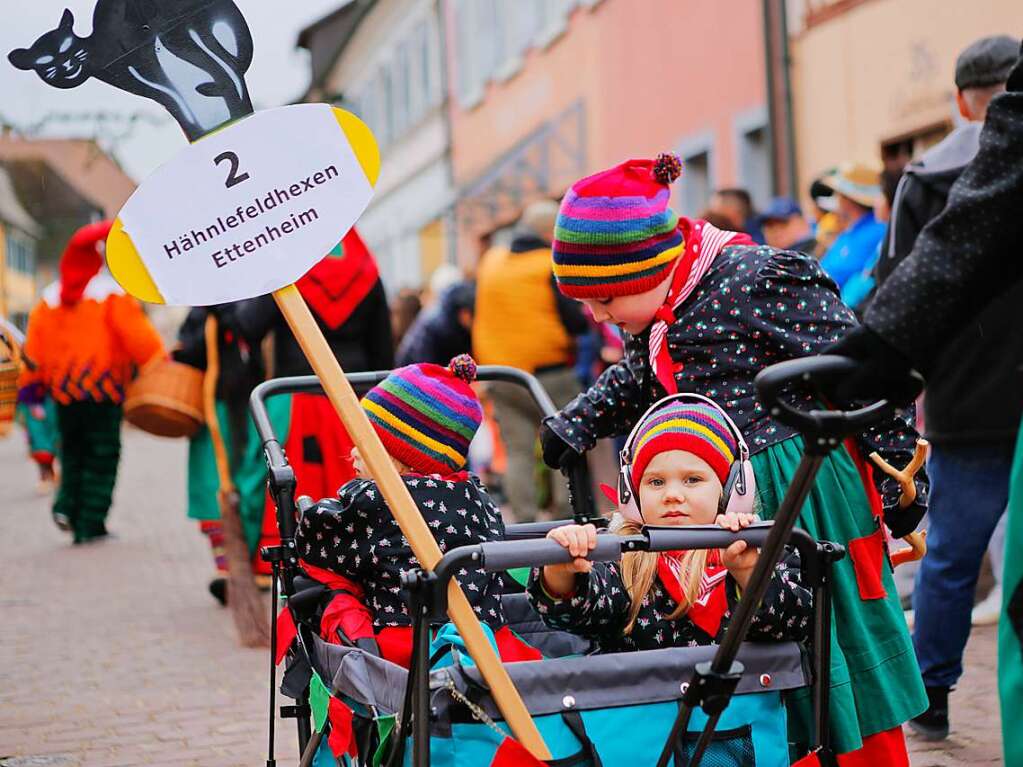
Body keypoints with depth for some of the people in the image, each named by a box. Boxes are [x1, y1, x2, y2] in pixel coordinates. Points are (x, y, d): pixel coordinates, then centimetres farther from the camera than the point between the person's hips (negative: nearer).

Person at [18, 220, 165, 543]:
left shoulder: (48, 300, 8)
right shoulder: (112, 295, -6)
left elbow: (35, 346, 8)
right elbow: (138, 336, -12)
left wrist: (30, 383, 14)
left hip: (63, 392, 4)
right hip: (104, 391, -4)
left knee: (72, 452, 21)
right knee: (102, 456, 3)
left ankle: (67, 504, 1)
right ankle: (91, 524, -1)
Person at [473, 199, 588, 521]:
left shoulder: (489, 262, 9)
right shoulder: (554, 267, -10)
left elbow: (479, 317, 17)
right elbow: (577, 322, -11)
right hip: (550, 372, -5)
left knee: (518, 452, 7)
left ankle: (523, 520, 4)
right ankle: (569, 517, 3)